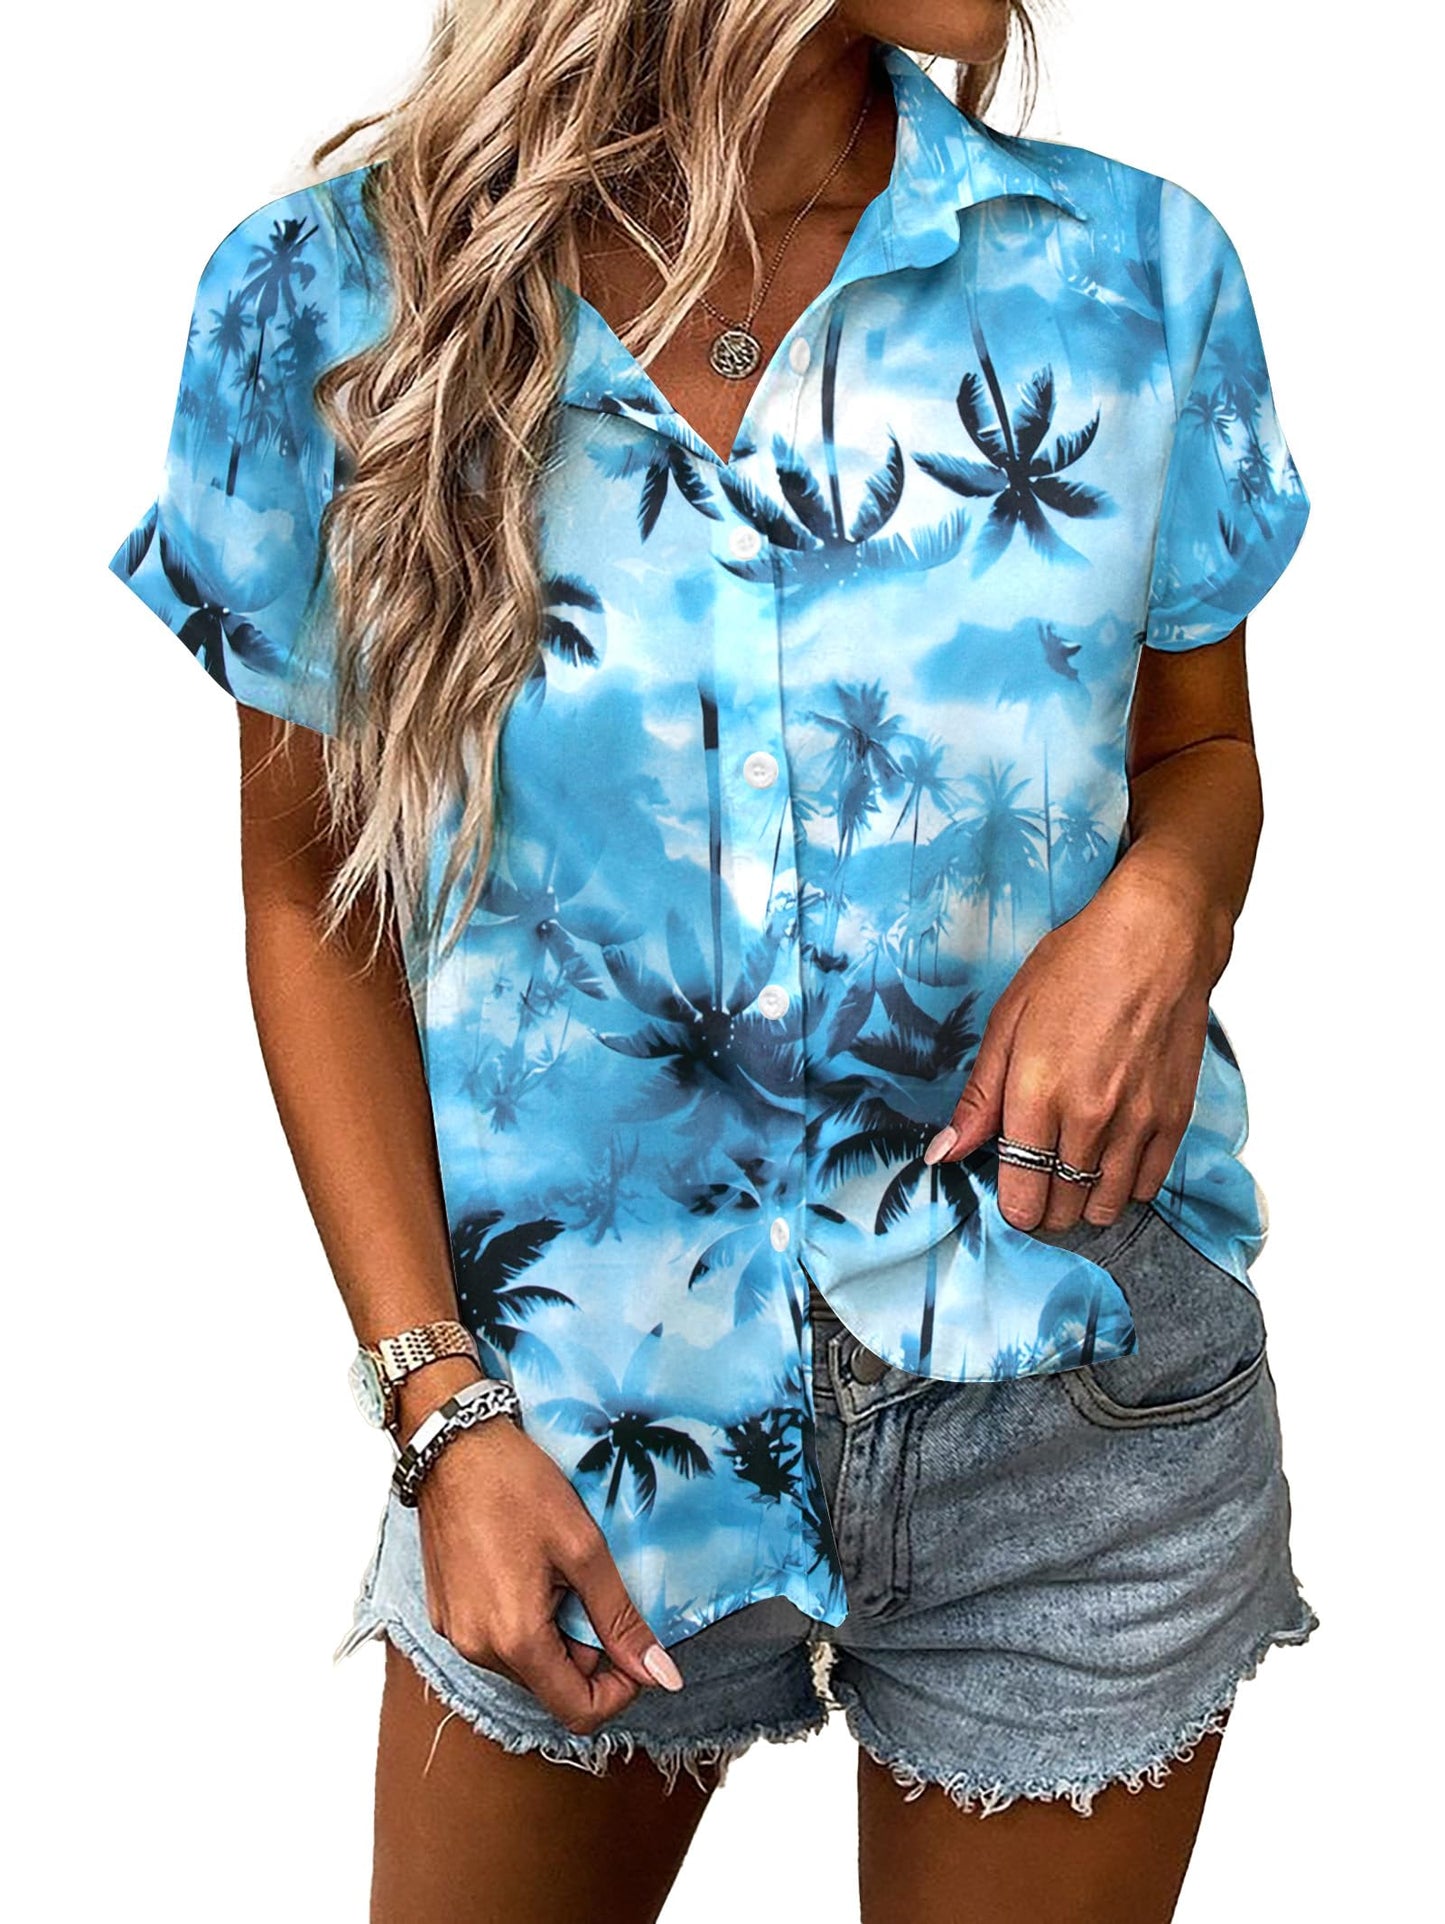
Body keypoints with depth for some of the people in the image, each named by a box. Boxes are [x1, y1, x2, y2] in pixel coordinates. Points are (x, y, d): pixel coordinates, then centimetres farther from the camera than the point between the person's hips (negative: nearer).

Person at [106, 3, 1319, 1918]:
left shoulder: (1133, 270, -6)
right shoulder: (330, 305, -9)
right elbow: (316, 893, -2)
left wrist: (1161, 907, -16)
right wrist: (438, 1403, -9)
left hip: (1068, 1405, 1)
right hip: (573, 1392, 0)